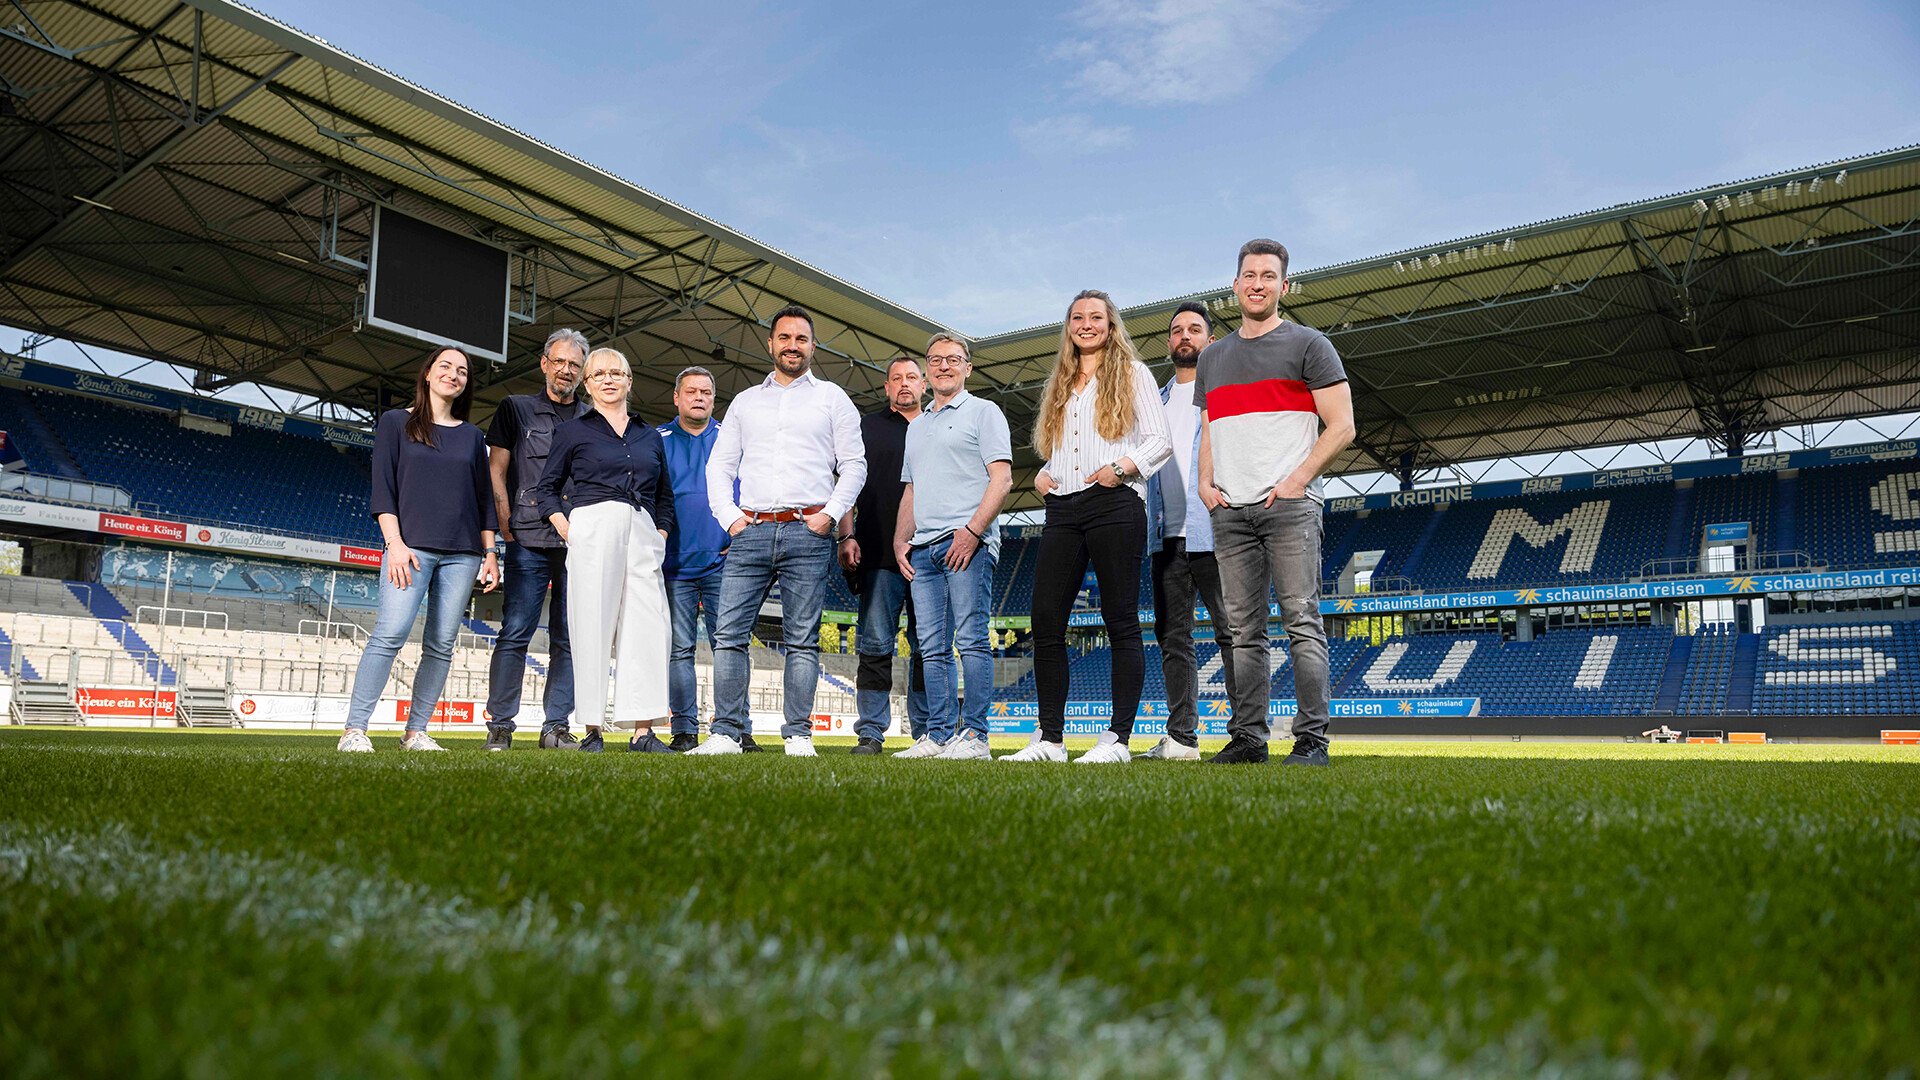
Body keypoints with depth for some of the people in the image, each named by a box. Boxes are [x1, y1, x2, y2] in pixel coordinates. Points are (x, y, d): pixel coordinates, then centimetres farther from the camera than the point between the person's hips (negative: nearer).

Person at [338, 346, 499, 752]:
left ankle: (416, 731, 6)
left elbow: (484, 498, 17)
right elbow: (383, 488, 2)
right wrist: (394, 542, -9)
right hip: (411, 546, -3)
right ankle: (354, 729, -10)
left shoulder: (472, 436, 17)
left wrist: (490, 552, 10)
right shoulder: (396, 423, 9)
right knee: (390, 633, -16)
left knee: (441, 643, 0)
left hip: (462, 552, 3)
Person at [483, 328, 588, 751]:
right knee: (515, 633, -5)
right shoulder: (515, 408, 12)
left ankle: (556, 726, 9)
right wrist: (507, 525, -2)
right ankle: (499, 725, 2)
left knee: (569, 639, 3)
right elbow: (496, 471, 8)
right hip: (529, 541, -2)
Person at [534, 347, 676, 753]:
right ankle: (592, 730, 1)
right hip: (592, 529, -3)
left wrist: (661, 534, 10)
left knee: (647, 627, -5)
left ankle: (643, 731, -4)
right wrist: (565, 526, -2)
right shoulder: (573, 431, 11)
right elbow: (546, 488, 12)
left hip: (643, 533, 3)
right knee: (593, 625, -5)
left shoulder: (651, 436, 20)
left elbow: (665, 496, 24)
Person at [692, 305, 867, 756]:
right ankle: (726, 733, 1)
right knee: (729, 633, -5)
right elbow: (719, 465, 18)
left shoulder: (832, 398, 13)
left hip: (808, 533, -2)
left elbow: (854, 465, 7)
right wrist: (729, 515, 3)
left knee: (803, 640, -2)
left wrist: (830, 514, -6)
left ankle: (799, 735, 3)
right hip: (751, 532, 3)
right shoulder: (745, 401, 20)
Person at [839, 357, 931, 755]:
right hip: (879, 555, -2)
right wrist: (847, 536, -4)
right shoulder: (868, 427, 14)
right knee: (875, 644, -3)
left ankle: (926, 733, 7)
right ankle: (871, 733, 2)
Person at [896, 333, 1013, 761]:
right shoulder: (916, 426, 26)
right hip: (923, 549, 7)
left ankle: (974, 736, -8)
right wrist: (900, 538, 12)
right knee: (933, 648, 5)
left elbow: (1001, 479, -5)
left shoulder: (983, 412, 5)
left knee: (972, 640, -10)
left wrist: (973, 531, -15)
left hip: (967, 543, -7)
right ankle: (940, 736, 9)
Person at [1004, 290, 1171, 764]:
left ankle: (1118, 738, -3)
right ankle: (1049, 739, 5)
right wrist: (1041, 475, 7)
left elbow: (1161, 441, 2)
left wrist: (1122, 468, -13)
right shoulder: (1060, 384, 24)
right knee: (1046, 622, -1)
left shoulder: (1132, 373, 10)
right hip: (1063, 509, 5)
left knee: (1121, 622, -6)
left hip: (1115, 504, -5)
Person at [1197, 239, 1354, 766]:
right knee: (1244, 631, 5)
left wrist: (1297, 479, -12)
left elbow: (1341, 426, -2)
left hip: (1289, 505, -5)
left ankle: (1312, 739, -5)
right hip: (1229, 510, 5)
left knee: (1301, 621, -8)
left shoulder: (1308, 344, 5)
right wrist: (1205, 482, 6)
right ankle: (1248, 737, 10)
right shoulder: (1213, 357, 21)